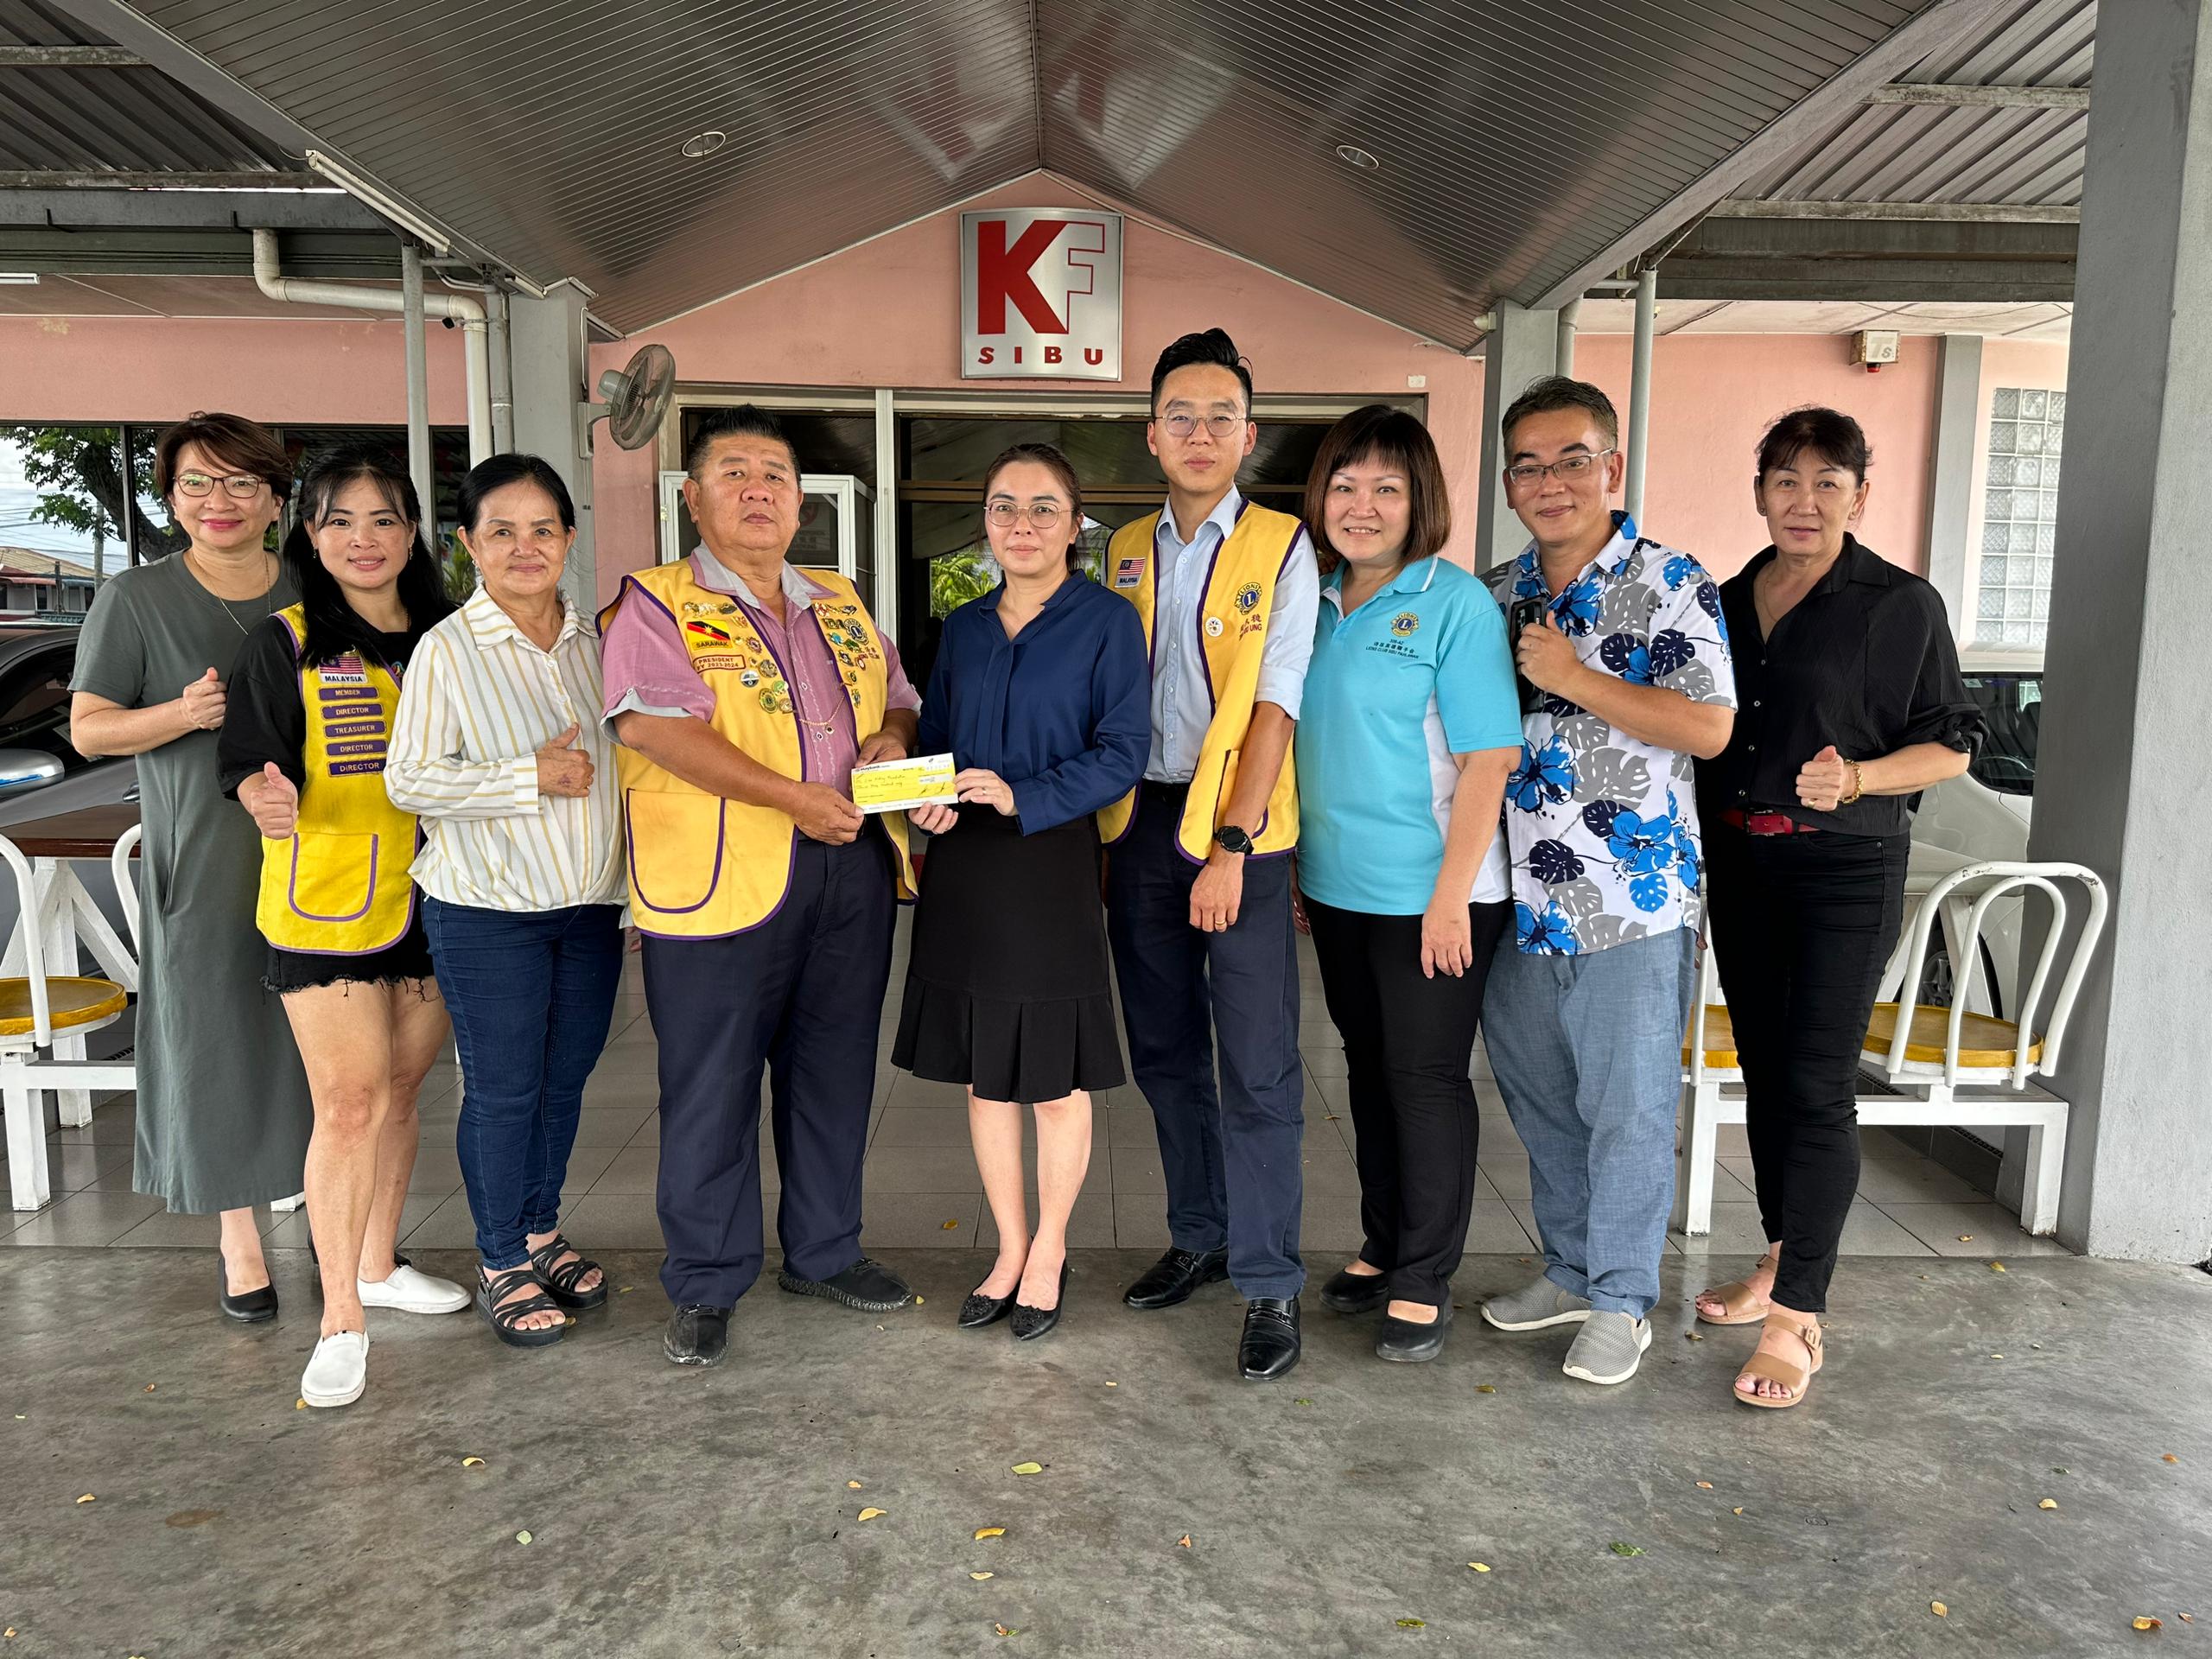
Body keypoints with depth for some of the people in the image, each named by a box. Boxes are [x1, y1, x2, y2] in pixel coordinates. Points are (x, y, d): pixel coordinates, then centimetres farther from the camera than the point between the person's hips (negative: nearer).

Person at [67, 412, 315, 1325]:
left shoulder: (314, 594, 8)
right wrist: (182, 714, -18)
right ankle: (240, 1240, 17)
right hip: (202, 862, -2)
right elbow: (87, 727, 0)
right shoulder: (135, 598, 1)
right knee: (217, 1036, 2)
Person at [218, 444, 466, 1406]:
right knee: (348, 1102, -5)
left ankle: (378, 1264, 32)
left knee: (400, 1089, 14)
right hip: (323, 904, -4)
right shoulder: (285, 644, -4)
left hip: (427, 900, 4)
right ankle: (341, 1317, 6)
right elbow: (252, 763, -10)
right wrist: (270, 798, -30)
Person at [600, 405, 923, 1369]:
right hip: (721, 877, -5)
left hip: (852, 865, 6)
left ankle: (824, 1253, 31)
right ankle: (706, 1283, 20)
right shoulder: (656, 604, -2)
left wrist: (893, 734, -2)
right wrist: (792, 797, -22)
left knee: (835, 1071, 14)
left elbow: (901, 697, 24)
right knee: (711, 1084, 3)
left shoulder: (840, 604, 17)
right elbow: (656, 725, -16)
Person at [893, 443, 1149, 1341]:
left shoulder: (1106, 621, -5)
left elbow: (1123, 753, -10)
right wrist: (924, 796, -5)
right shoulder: (964, 627, 11)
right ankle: (1009, 1250, 29)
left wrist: (1023, 797, -20)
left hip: (1053, 867, -5)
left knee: (1056, 1078, 6)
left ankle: (1049, 1251, 26)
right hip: (962, 870, 5)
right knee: (983, 1072, 12)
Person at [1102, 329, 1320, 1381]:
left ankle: (1269, 1285, 8)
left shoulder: (1282, 549, -3)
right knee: (1163, 1049, 13)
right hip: (1138, 821, 5)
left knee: (1258, 1066, -2)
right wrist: (1099, 824, 5)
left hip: (1238, 828, -5)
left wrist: (1229, 845, -17)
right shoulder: (1125, 553, 11)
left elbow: (1274, 707, -10)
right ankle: (1200, 1235, 29)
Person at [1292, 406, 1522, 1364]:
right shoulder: (1318, 605, 8)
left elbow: (1490, 756, -15)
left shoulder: (1454, 603, -11)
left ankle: (1425, 1282, 19)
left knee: (1427, 1078, 4)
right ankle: (1382, 1247, 33)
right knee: (1369, 1067, 17)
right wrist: (1290, 865, 12)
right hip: (1336, 888, 6)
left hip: (1430, 892, -6)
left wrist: (1450, 893, -19)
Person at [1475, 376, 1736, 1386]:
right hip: (1521, 898, 6)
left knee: (1628, 1106, 4)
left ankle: (1622, 1300, 22)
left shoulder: (1669, 584, -7)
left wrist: (1574, 679, -19)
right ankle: (1570, 1270, 35)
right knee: (1538, 1095, 17)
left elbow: (1709, 727, -15)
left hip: (1633, 900, -6)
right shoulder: (1499, 594, 10)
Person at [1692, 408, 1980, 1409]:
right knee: (1763, 1069, 13)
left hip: (1844, 870, -5)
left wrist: (1856, 778, -21)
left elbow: (1950, 744, -4)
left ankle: (1795, 1319, -1)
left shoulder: (1900, 605, -5)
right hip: (1738, 865, 6)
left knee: (1816, 1084, -7)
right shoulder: (1727, 602, 10)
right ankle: (1780, 1260, 29)